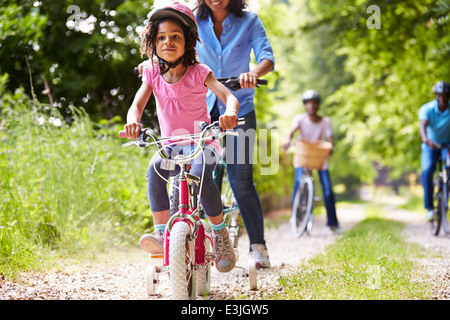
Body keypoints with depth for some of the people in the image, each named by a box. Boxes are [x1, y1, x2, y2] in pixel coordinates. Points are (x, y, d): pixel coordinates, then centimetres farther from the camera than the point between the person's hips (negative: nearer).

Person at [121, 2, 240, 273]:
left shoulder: (199, 72, -8)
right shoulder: (153, 74, 0)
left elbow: (229, 97, -21)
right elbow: (137, 105, -11)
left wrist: (230, 112, -46)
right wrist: (133, 121, -36)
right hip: (171, 145, 3)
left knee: (200, 174, -33)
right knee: (154, 169, -30)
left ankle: (220, 233, -14)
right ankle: (162, 233, -28)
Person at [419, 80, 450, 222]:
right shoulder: (426, 109, -17)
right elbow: (423, 126, -34)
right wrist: (425, 139, -56)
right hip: (430, 145, -1)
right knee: (426, 171, -24)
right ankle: (429, 208, -16)